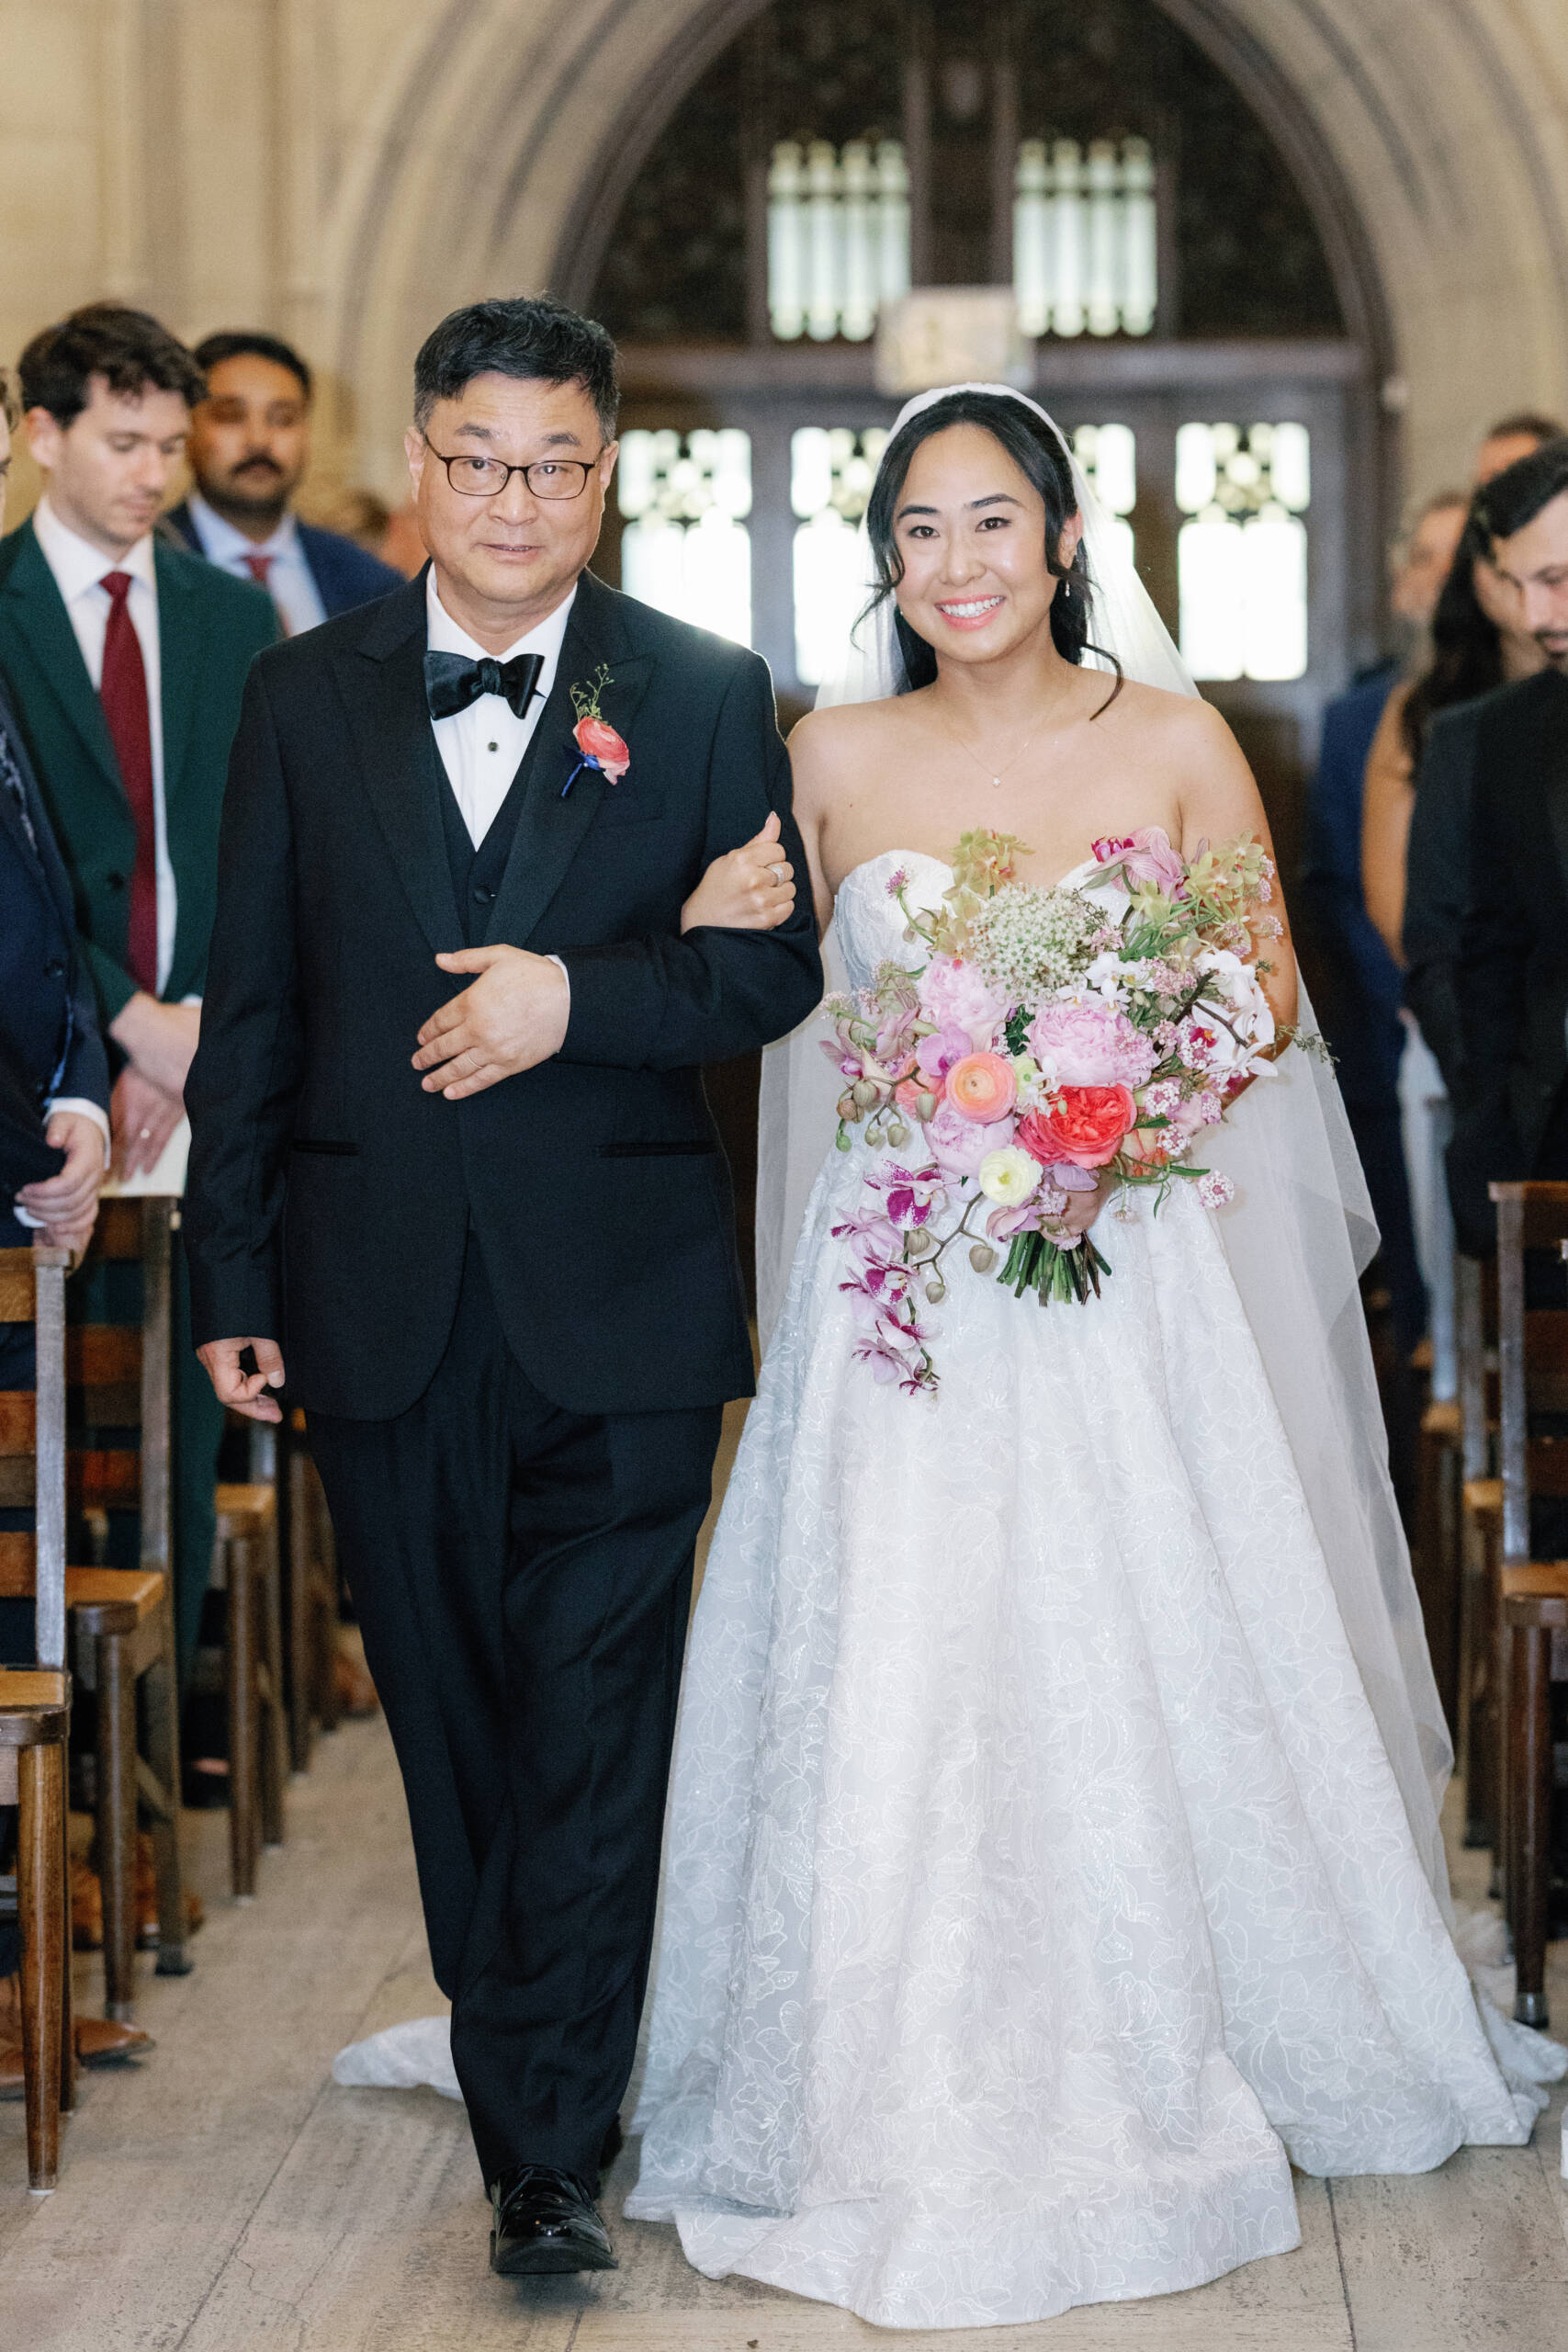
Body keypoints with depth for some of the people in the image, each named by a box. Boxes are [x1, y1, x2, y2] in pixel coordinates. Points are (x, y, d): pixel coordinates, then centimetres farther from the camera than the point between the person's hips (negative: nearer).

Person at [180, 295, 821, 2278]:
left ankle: (548, 2151, 2)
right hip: (381, 1292, 2)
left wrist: (576, 998, -17)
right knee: (448, 1720, 11)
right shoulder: (303, 698, 7)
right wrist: (231, 1279, 5)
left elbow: (777, 972, 0)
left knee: (593, 1727, -4)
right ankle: (524, 2076, 26)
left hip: (617, 1298, -2)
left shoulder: (701, 693, 3)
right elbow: (250, 1003, 7)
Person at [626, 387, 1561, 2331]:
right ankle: (906, 2116, 13)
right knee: (884, 1707, -1)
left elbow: (1268, 999, 6)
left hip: (1117, 1280, -1)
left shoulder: (1174, 746, 1)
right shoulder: (834, 758, 5)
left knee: (1127, 1694, 1)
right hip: (896, 1279, 1)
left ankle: (1141, 2101, 18)